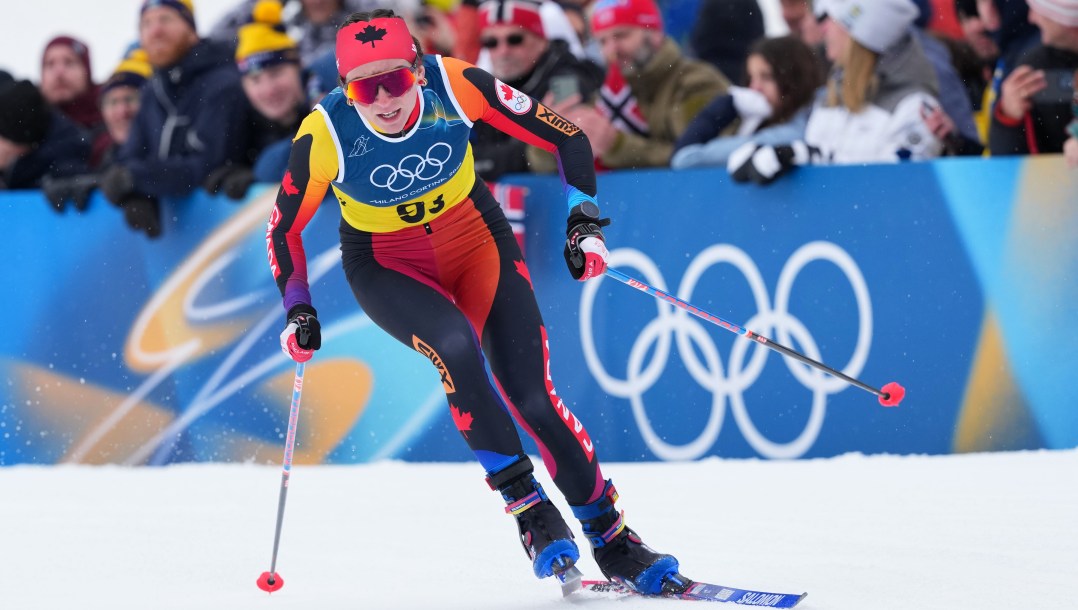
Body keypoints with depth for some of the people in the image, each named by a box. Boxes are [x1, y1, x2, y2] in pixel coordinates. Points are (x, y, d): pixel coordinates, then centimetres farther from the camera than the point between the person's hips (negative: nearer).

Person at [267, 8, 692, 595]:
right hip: (387, 266, -1)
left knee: (531, 397, -12)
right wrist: (298, 311, -13)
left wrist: (585, 221, -20)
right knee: (455, 346, -32)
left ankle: (612, 540, 1)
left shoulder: (455, 86, -24)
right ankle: (527, 507, -21)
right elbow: (284, 227, -6)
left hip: (475, 238, 1)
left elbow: (566, 137, -13)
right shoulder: (325, 135, -24)